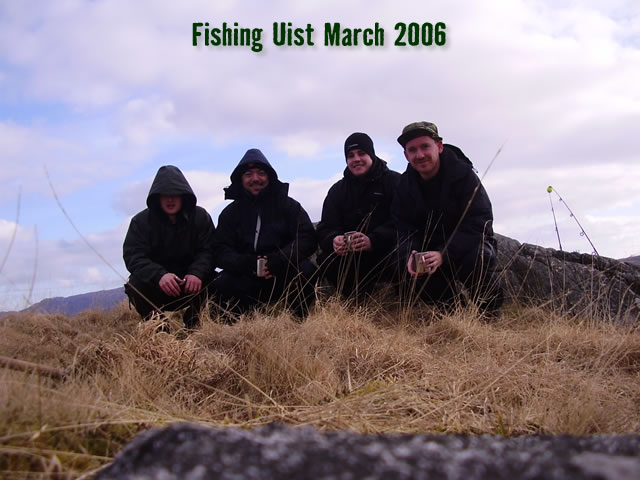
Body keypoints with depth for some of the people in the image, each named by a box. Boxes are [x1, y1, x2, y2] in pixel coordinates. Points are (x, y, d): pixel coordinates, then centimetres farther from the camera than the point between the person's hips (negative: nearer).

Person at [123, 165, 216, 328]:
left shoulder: (200, 216, -2)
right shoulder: (141, 221, -4)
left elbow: (207, 251, -11)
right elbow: (133, 256, -16)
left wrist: (196, 273, -34)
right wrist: (160, 275, -35)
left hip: (189, 285, 1)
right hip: (154, 287, 0)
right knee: (136, 285, -30)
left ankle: (191, 324, -4)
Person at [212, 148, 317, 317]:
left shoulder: (289, 205, 7)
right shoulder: (230, 213, 10)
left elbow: (307, 239, -7)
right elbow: (221, 252, 0)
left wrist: (276, 261, -23)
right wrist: (249, 263, -22)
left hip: (284, 275, -1)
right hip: (246, 281, 1)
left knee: (305, 270, -31)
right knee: (221, 284, -28)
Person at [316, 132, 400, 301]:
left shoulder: (395, 182, 0)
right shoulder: (337, 190, 12)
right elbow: (325, 228, 2)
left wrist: (372, 241, -34)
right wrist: (333, 240, -26)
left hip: (386, 252, -3)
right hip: (349, 258, 3)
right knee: (325, 260, -24)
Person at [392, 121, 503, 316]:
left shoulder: (463, 174, -18)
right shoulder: (405, 184, -4)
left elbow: (478, 224, -25)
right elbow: (405, 228, -7)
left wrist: (443, 254, -37)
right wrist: (410, 255, -31)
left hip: (469, 244, -4)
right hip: (430, 251, 4)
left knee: (477, 259, -35)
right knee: (412, 276, -20)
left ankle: (490, 312, -7)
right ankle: (447, 308, 11)